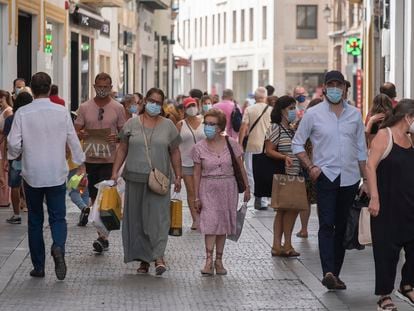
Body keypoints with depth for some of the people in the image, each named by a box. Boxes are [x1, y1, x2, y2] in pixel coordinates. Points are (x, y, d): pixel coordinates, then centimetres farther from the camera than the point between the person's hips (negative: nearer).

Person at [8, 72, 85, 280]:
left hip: (32, 174, 0)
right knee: (58, 217, 7)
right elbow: (73, 140, 0)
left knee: (35, 220, 11)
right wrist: (80, 162, 14)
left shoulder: (23, 113, -7)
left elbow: (14, 143, -8)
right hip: (57, 174, 0)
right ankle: (58, 247, -23)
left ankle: (38, 266, 13)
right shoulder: (61, 112, -4)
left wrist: (14, 155, 14)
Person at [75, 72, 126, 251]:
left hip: (109, 158, -2)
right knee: (94, 195, 11)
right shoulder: (85, 108, 6)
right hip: (91, 158, 2)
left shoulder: (118, 108, 2)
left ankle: (102, 237, -9)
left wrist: (116, 138, -17)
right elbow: (76, 131, 6)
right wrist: (82, 135, -16)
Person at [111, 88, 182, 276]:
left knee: (158, 216, -12)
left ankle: (158, 256, -17)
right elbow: (122, 149, 8)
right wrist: (115, 172, 1)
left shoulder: (168, 126, 7)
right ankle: (143, 259, 10)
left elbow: (175, 153, 10)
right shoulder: (132, 124, 6)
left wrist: (178, 176, 6)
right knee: (137, 218, 3)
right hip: (135, 178, 1)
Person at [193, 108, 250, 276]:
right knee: (210, 223, -12)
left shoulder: (231, 144, -3)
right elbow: (197, 173, 2)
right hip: (208, 188, -1)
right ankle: (209, 261, -14)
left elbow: (241, 168, 6)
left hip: (228, 187, 1)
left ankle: (219, 260, 14)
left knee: (223, 225, 6)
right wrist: (197, 197, 1)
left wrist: (246, 188, 6)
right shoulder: (199, 148, -3)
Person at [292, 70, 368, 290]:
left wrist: (365, 179, 11)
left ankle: (335, 274, 15)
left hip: (349, 178, 4)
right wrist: (310, 166, -6)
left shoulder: (355, 115, 9)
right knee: (327, 225, -15)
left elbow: (361, 149, 14)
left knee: (342, 227, 8)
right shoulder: (313, 114, 0)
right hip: (326, 176, -4)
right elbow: (297, 143, 7)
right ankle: (328, 272, -24)